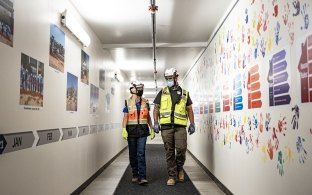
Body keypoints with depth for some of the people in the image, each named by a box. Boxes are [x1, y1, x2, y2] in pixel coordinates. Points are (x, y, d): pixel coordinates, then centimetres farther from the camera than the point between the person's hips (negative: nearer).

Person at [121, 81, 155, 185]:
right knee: (133, 154, 8)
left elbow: (148, 117, 13)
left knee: (141, 153, -7)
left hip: (142, 130, 0)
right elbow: (125, 117, -4)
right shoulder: (128, 102, 1)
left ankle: (142, 177, -8)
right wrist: (124, 130, -15)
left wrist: (152, 129, 9)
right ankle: (135, 175, 21)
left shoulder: (145, 102, 8)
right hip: (131, 130, 0)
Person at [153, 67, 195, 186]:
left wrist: (192, 124, 6)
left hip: (180, 126, 0)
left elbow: (189, 109, 15)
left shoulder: (184, 93, 12)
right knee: (169, 152, 4)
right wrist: (156, 122, -1)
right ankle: (172, 176, 13)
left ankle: (179, 168, 19)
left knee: (181, 149, -11)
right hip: (166, 126, 1)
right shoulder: (162, 92, 12)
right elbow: (156, 108, 10)